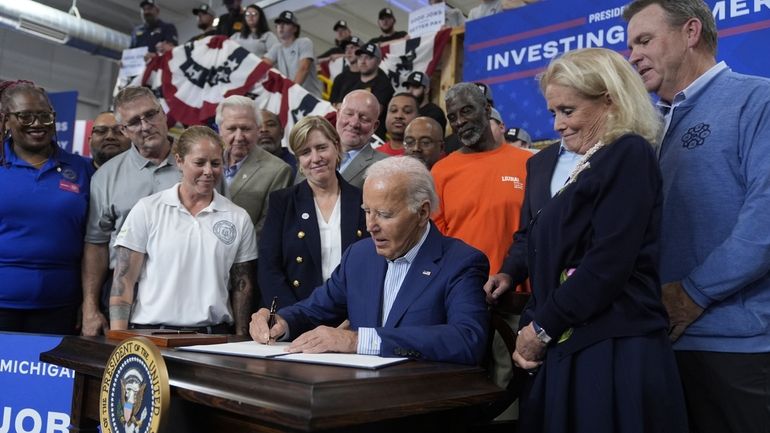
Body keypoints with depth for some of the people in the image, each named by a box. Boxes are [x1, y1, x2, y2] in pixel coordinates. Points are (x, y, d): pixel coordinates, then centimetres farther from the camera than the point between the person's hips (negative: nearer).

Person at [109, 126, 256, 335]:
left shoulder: (239, 219, 7)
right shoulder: (147, 210, 3)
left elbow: (242, 287, 11)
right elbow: (124, 280, 4)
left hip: (213, 333, 1)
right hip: (150, 331, -1)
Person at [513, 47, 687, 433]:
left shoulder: (629, 154, -9)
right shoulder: (588, 166, 16)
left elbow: (608, 265, -18)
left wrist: (541, 329, -10)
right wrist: (529, 327, 2)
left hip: (613, 353, -8)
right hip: (569, 349, 8)